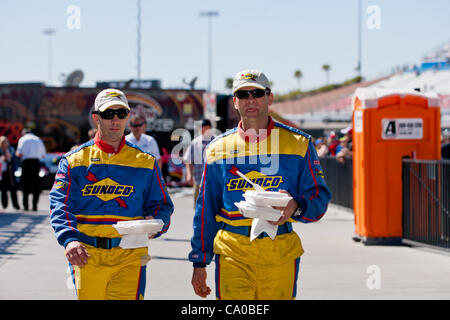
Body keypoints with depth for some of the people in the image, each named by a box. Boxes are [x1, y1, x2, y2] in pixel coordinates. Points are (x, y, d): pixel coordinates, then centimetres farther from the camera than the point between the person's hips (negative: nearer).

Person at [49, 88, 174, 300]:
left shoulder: (145, 162, 12)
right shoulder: (74, 161, 8)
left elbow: (162, 205, 14)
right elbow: (60, 205, -3)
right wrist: (69, 239, -22)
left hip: (130, 256, 0)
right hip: (86, 255, 0)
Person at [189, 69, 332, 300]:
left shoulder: (298, 143, 6)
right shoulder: (218, 148, 10)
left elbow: (319, 196, 5)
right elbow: (205, 210, 14)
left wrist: (295, 206, -18)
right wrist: (199, 263, 11)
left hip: (280, 254, 0)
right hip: (232, 254, 0)